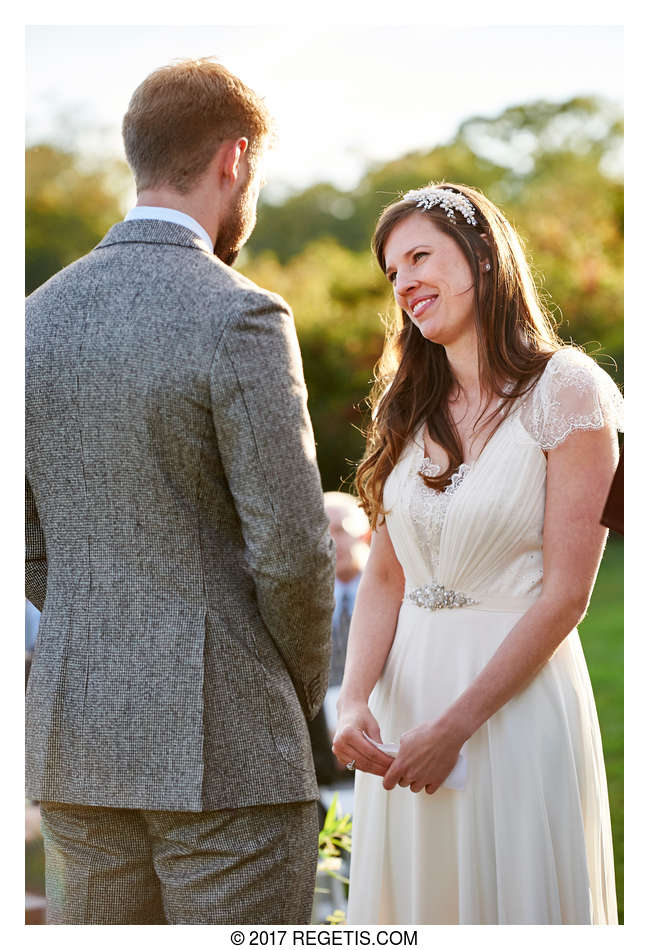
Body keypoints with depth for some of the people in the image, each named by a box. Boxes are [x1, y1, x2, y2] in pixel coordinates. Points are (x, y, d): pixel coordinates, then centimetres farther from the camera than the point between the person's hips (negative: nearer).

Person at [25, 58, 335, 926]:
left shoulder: (41, 316, 6)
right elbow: (292, 551, -16)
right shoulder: (240, 319, -15)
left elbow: (23, 544, 10)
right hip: (224, 753, -6)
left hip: (79, 736, 7)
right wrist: (303, 687, 2)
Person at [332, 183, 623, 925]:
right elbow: (384, 577, 7)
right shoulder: (411, 411, 12)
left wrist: (456, 725, -16)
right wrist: (354, 701, -10)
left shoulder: (568, 391, -7)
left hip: (516, 694, -5)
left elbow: (564, 593, -12)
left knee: (509, 900, 3)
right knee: (411, 899, 13)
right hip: (404, 693, 6)